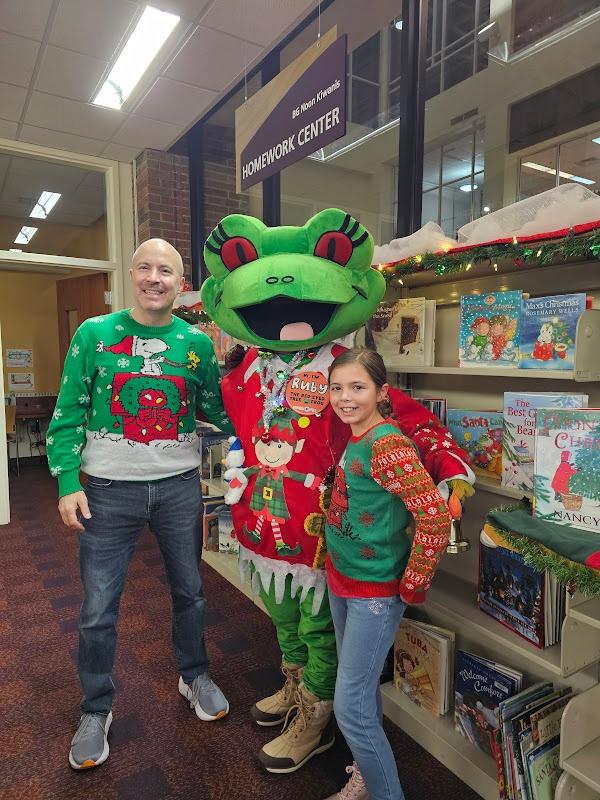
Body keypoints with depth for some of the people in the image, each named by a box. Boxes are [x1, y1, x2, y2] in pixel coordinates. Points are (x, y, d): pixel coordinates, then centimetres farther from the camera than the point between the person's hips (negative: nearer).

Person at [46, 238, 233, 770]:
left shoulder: (198, 343, 0)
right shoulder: (94, 334, -4)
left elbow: (218, 412, 5)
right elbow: (68, 414, -2)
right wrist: (69, 483, -8)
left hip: (180, 487, 2)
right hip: (108, 491, -1)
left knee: (190, 591, 17)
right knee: (98, 610, 9)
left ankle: (195, 677, 44)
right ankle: (96, 711, 35)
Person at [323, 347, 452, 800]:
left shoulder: (386, 444, -23)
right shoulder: (353, 441, 2)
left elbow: (436, 518, -28)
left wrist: (412, 587, -17)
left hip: (375, 592, -8)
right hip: (341, 580, 8)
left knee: (351, 708, 1)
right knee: (361, 691, 23)